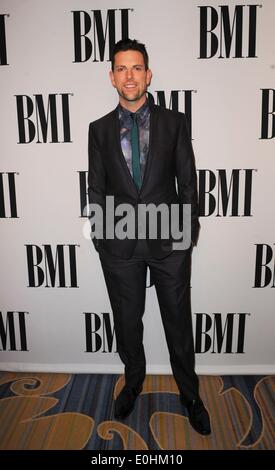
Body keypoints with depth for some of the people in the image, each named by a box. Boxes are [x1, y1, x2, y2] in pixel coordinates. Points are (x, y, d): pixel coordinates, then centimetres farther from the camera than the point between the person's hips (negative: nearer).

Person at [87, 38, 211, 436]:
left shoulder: (174, 122, 2)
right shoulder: (99, 129, 5)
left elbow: (188, 182, 2)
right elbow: (96, 189, 5)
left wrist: (189, 232, 0)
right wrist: (100, 238, 2)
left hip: (169, 240, -1)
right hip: (120, 243, 1)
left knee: (179, 322, 12)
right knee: (127, 321, 16)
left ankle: (189, 393, 35)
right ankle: (134, 381, 43)